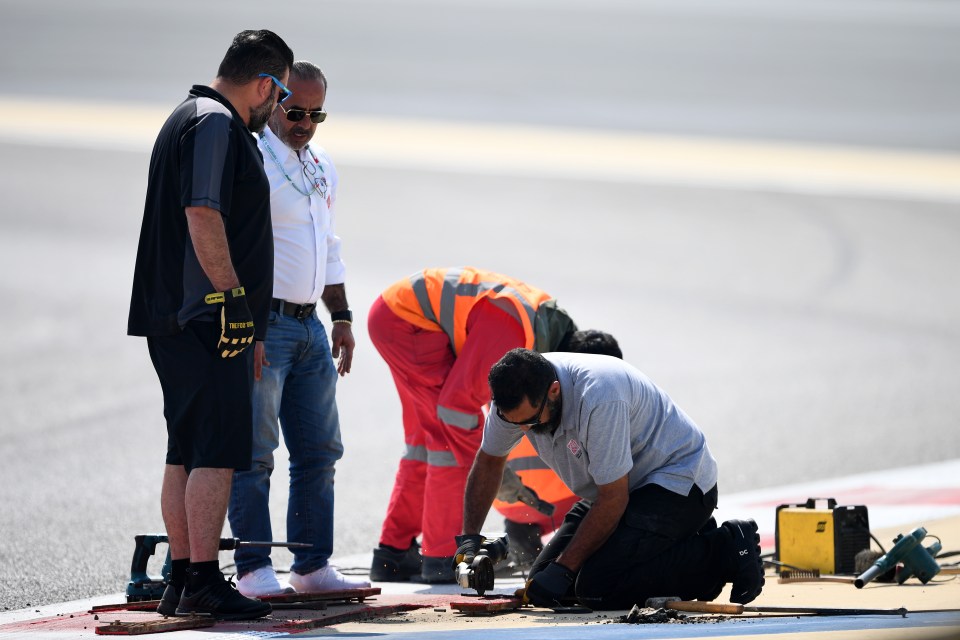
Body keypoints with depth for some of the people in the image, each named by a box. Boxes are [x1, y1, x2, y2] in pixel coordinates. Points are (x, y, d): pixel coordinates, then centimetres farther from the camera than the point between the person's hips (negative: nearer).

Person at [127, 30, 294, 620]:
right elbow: (202, 215, -22)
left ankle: (181, 580, 14)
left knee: (187, 452, 12)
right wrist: (233, 296, -21)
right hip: (207, 320, -11)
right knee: (219, 450, -11)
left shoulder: (195, 119, 22)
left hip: (178, 320, 11)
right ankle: (202, 582, -14)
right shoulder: (214, 125, -11)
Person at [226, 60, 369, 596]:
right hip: (261, 320, -8)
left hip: (310, 327, 8)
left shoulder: (322, 168, 16)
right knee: (255, 451, -7)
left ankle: (313, 566, 14)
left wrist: (341, 316, 18)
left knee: (320, 450, 9)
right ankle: (254, 569, -5)